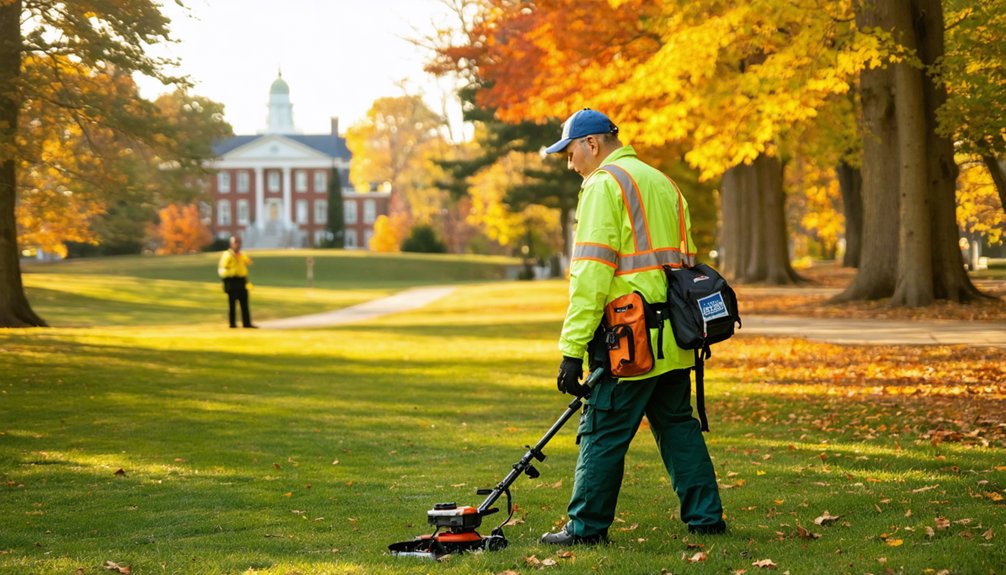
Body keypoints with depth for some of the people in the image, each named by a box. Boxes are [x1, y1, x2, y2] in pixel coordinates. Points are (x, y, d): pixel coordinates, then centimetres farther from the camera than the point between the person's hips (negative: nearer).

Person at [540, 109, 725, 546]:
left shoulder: (604, 184, -8)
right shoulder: (663, 183, 20)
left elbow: (591, 272, -16)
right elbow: (683, 263, 23)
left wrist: (573, 349, -17)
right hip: (672, 339, 8)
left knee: (603, 432, -2)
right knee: (677, 424, 15)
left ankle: (586, 527, 3)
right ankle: (705, 516, 17)